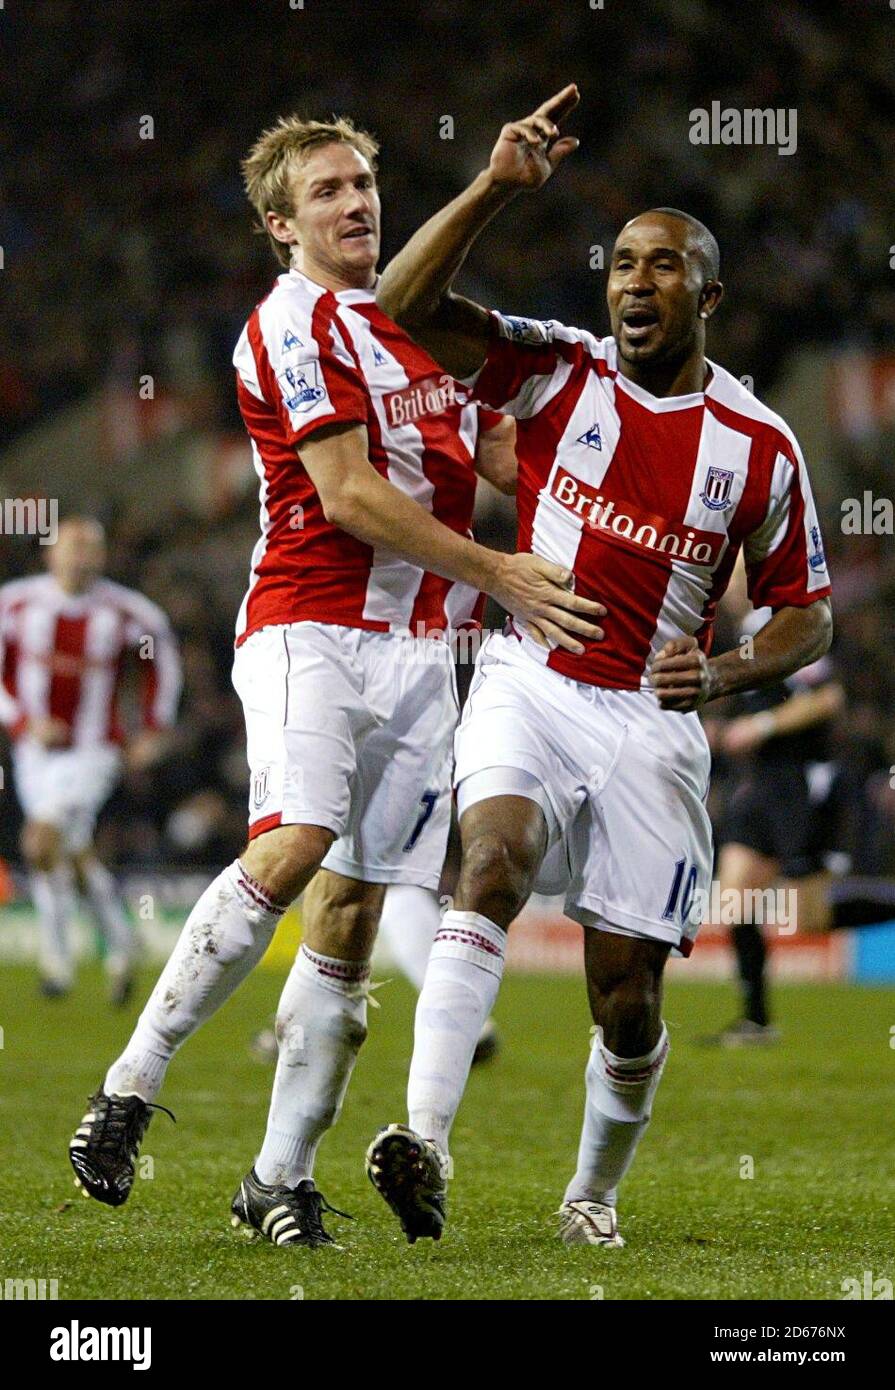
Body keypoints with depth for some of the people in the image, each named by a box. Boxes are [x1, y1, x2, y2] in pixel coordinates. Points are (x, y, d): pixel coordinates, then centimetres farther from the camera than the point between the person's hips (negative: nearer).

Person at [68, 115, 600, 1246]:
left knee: (352, 913, 1)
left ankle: (279, 1177, 4)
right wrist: (497, 573, -10)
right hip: (309, 628, -7)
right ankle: (128, 1088, -17)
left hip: (417, 640, 7)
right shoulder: (295, 324, -6)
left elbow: (463, 464, 32)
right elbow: (350, 495, -13)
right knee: (293, 846, -26)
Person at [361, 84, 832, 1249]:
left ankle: (597, 1189, 29)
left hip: (653, 722, 1)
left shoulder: (759, 447, -2)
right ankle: (426, 1138, -42)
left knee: (628, 999, 2)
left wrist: (724, 674, -14)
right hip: (531, 687, -1)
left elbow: (807, 615, 6)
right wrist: (499, 186, -23)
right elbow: (406, 306, -13)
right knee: (497, 857, -31)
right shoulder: (559, 374, -1)